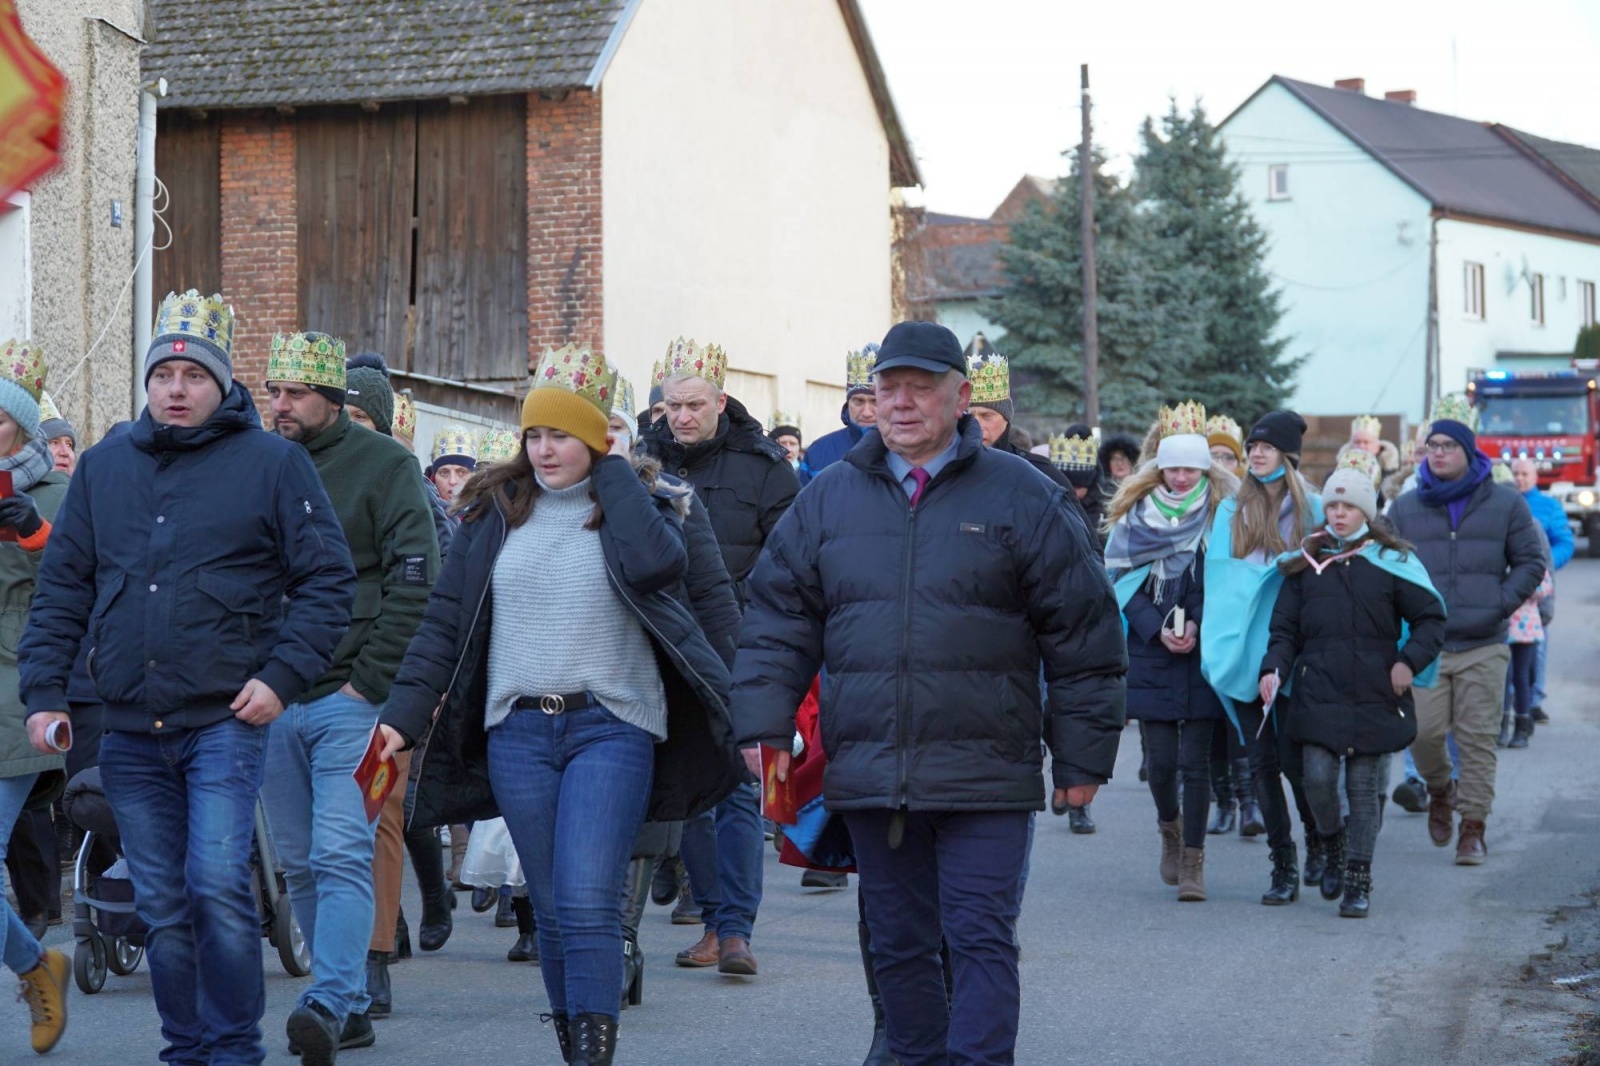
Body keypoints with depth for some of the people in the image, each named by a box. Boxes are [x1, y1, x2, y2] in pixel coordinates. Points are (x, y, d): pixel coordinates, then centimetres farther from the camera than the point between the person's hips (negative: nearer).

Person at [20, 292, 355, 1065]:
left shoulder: (272, 463, 0)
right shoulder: (104, 465, 12)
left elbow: (326, 579, -1)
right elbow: (62, 588, 15)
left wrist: (283, 675, -11)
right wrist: (43, 691, 6)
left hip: (226, 720, -4)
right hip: (131, 732, 4)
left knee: (217, 884, -15)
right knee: (161, 906, 8)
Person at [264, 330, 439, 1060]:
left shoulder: (382, 463, -2)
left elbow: (416, 580, -7)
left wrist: (369, 680, -12)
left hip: (349, 697, -5)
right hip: (270, 699, 5)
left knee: (342, 854, -14)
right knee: (302, 865, 8)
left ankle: (330, 1003, -20)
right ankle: (356, 1002, 16)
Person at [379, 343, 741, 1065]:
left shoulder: (636, 506, 4)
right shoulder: (494, 512, 10)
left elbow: (656, 564, -20)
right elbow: (445, 622, 10)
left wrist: (610, 473, -9)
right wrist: (403, 715, 2)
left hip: (610, 728, -3)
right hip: (517, 732, 3)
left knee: (587, 904, -14)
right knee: (551, 911, 6)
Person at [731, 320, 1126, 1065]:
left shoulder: (1022, 498, 1)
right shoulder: (828, 499, 9)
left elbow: (1084, 634, 2)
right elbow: (778, 619, 12)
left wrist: (1082, 757, 1)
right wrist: (765, 724, 1)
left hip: (985, 777, -3)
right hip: (867, 775, 3)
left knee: (980, 941, -5)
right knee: (899, 947, 11)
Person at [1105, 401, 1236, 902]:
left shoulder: (1222, 512, 2)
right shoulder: (1137, 514, 5)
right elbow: (1123, 580, 4)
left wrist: (1198, 625, -11)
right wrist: (1158, 630, -9)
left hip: (1204, 652, -1)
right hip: (1150, 654, 1)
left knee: (1195, 761, -3)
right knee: (1160, 759, 1)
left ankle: (1192, 861, 5)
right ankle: (1169, 826, 30)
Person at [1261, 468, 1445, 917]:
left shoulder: (1391, 561, 3)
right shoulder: (1305, 564, 10)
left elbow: (1431, 618, 7)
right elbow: (1285, 628, 12)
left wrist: (1410, 661, -8)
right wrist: (1274, 668, -6)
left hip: (1375, 695, -1)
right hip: (1318, 692, 1)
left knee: (1365, 787, 1)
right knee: (1318, 778, -10)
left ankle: (1358, 880, 10)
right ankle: (1333, 845, 20)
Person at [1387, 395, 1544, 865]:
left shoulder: (1505, 504, 6)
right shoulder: (1405, 508, 10)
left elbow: (1530, 561, 10)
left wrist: (1502, 604, -2)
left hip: (1484, 647, -1)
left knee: (1478, 739, -2)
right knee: (1423, 732, -6)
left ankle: (1473, 828, 7)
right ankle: (1440, 791, 25)